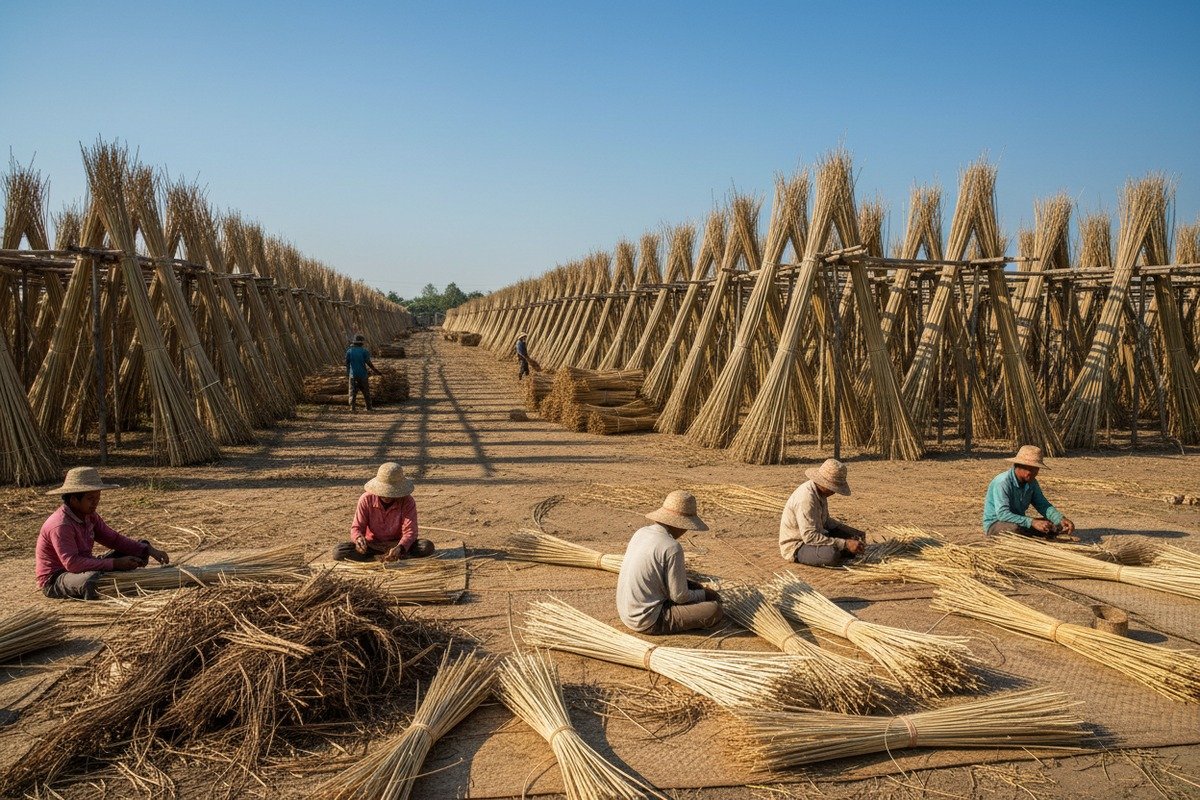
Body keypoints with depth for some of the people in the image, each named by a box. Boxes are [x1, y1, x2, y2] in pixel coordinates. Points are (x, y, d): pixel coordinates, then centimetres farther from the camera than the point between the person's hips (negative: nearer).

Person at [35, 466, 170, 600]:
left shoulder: (89, 517, 2)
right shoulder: (61, 525, -26)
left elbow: (114, 539, 3)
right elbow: (72, 563, -34)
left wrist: (149, 550, -11)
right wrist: (115, 563, -35)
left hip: (83, 569, 9)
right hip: (54, 582, -9)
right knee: (92, 579, -44)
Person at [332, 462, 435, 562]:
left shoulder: (407, 502, -14)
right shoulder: (366, 499, -11)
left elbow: (410, 531, -21)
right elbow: (356, 527, -9)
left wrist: (399, 548, -43)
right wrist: (359, 538, -35)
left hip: (397, 545, -1)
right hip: (372, 545, 1)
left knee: (427, 546, -30)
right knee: (338, 552, -26)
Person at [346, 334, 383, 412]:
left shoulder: (349, 352, 0)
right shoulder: (364, 351, -8)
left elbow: (347, 363, 6)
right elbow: (369, 363, -10)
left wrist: (347, 373, 22)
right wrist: (376, 371, -1)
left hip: (353, 375, 2)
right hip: (363, 375, -1)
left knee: (353, 392, 5)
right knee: (366, 392, 9)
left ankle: (352, 407, -1)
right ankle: (368, 407, 13)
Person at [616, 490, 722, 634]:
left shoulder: (641, 532, 3)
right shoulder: (672, 548, -21)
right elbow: (679, 596, -15)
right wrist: (704, 594, 6)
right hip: (649, 622, -9)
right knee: (714, 609, -9)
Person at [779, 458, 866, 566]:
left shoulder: (819, 491, 1)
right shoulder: (806, 498, -30)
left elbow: (825, 520, 15)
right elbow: (810, 537, -34)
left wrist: (854, 532, 5)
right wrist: (845, 544, -32)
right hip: (796, 547, -9)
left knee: (853, 538, 9)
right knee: (831, 554, -34)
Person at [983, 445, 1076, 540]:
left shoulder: (1032, 482, 0)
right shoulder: (1002, 482, -26)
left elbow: (1043, 505, 0)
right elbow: (1002, 514, -34)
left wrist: (1061, 519, -20)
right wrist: (1032, 522, -42)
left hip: (1019, 522, 8)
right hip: (995, 524, -8)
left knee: (1056, 524, -4)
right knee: (1015, 528, -39)